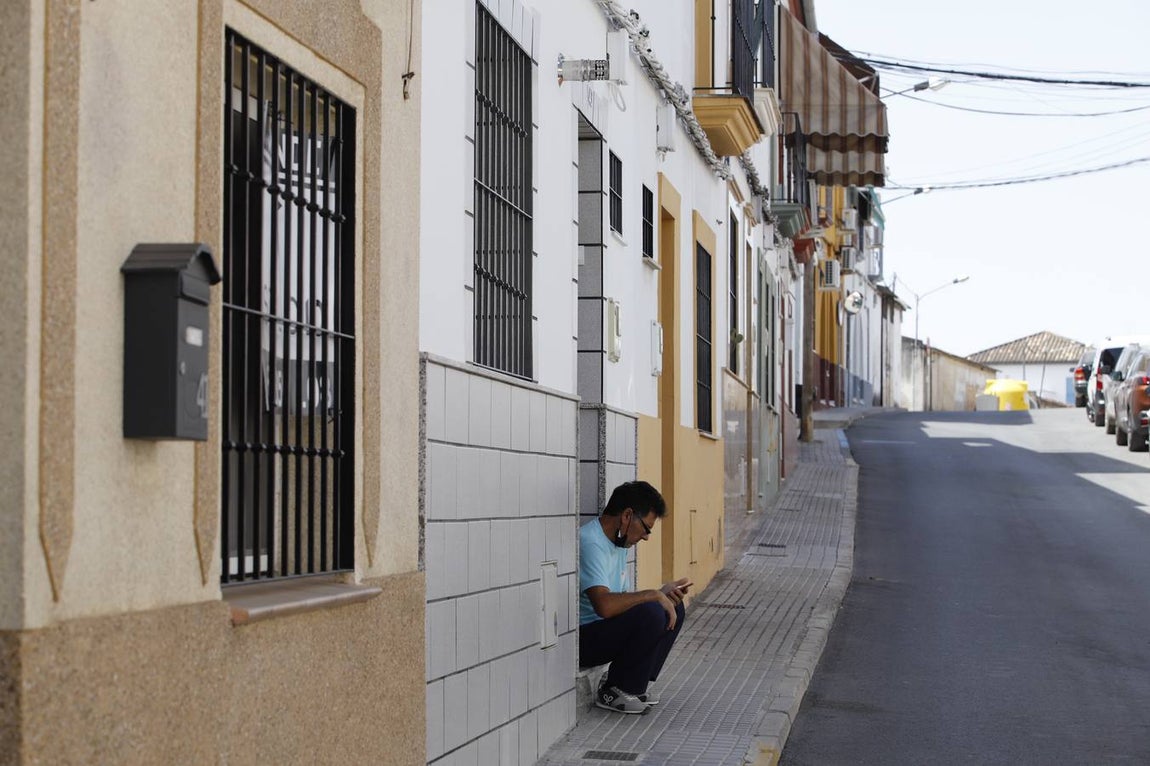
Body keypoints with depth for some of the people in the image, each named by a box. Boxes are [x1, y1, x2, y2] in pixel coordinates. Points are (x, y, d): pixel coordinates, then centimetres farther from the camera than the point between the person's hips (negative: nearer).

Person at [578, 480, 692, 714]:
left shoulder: (618, 544, 12)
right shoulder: (590, 543, -22)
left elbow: (623, 601, 18)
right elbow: (604, 605, -34)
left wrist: (662, 594, 2)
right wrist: (654, 596, -23)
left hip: (604, 630, 10)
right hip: (581, 639, -10)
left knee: (675, 610, 7)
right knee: (651, 613, -28)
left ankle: (632, 684, 6)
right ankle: (613, 692, -10)